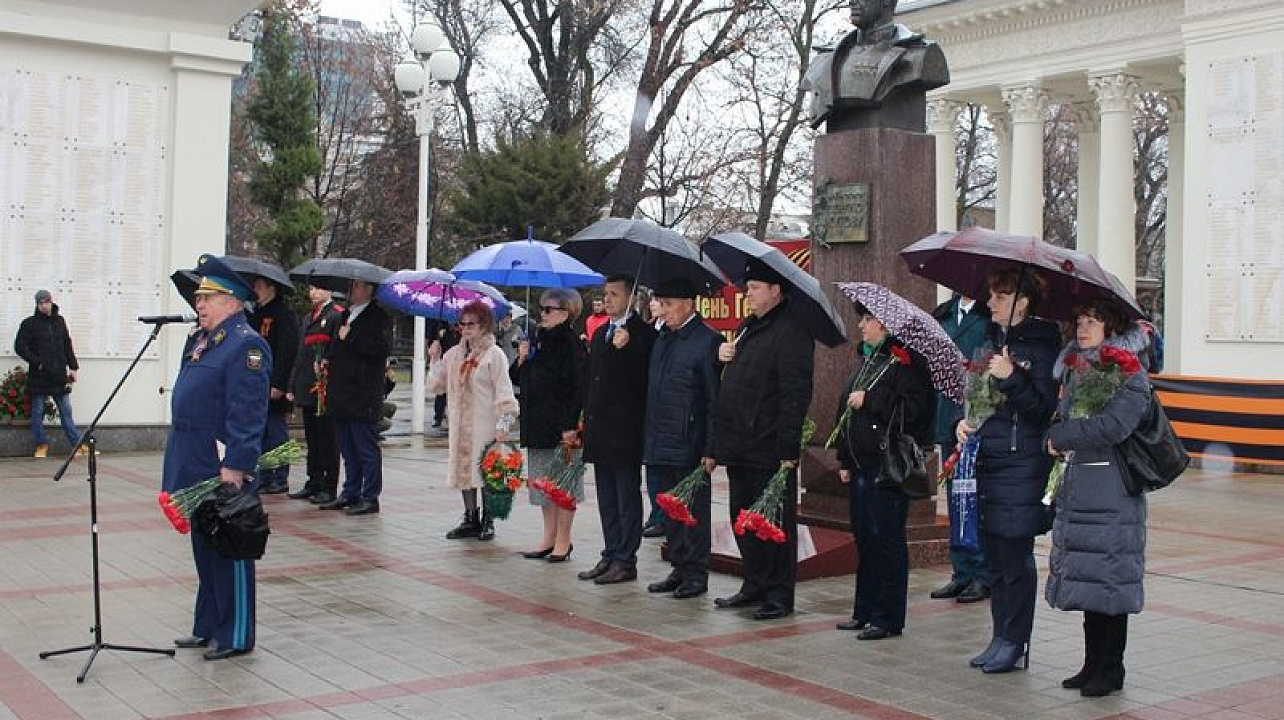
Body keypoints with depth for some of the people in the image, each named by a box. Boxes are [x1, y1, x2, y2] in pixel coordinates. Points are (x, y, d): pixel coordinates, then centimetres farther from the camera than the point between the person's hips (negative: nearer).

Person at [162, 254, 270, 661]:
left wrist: (234, 467, -25)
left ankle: (235, 636, 11)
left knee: (229, 552, 1)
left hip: (223, 471, -9)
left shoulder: (245, 345, -15)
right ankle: (207, 627, 29)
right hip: (195, 467, 9)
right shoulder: (199, 339, 14)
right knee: (204, 549, 17)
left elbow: (247, 415, -21)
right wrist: (180, 464, 21)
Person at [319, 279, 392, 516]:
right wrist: (327, 361, 13)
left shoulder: (379, 316, -7)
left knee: (367, 449, -2)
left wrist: (350, 336, -17)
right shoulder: (346, 315, 20)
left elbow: (381, 346, -23)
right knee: (348, 449, 15)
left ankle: (370, 498, 4)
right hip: (342, 396, 9)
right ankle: (350, 494, 23)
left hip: (364, 396, -9)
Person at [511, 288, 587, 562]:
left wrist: (571, 425, -21)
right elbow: (518, 379, 19)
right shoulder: (537, 340, 12)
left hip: (561, 426, -8)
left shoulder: (570, 343, -12)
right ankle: (549, 537, 23)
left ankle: (563, 540, 10)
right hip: (537, 424, 8)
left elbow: (579, 387, -17)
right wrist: (522, 359, -1)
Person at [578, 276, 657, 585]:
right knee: (607, 499, 14)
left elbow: (643, 378, -12)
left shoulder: (643, 334, -10)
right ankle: (610, 556, 21)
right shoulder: (600, 332, 17)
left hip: (626, 431, -8)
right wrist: (587, 418, 17)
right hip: (601, 430, 8)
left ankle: (625, 561, 4)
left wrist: (626, 348, -22)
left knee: (628, 499, -1)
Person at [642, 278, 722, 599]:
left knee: (693, 511, 2)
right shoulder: (662, 338, 13)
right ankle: (679, 570, 24)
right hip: (659, 445, 8)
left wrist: (711, 450, -15)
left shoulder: (709, 341, -10)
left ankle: (696, 574, 12)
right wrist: (649, 438, 14)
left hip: (689, 446, -8)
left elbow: (716, 400, -11)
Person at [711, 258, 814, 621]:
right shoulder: (747, 328, 17)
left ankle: (779, 594, 8)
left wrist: (787, 448, -22)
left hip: (770, 451, -10)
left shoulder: (791, 332, -13)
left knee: (775, 522, 0)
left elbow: (795, 394, -19)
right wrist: (723, 354, 8)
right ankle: (755, 585, 28)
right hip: (740, 447, 10)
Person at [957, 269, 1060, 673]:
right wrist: (964, 421, 5)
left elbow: (1044, 410, -13)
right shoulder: (993, 341, 14)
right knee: (995, 560, 12)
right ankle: (1001, 638, 21)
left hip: (1021, 465, -7)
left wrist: (1011, 378, -22)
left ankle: (1015, 643, 9)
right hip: (986, 461, 7)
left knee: (1016, 559, -1)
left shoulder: (1041, 347, -8)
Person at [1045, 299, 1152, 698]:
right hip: (1078, 485, 8)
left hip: (1112, 489, -7)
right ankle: (1093, 665, 20)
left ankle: (1110, 670, 8)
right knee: (1085, 577, 11)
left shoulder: (1129, 373, -10)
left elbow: (1112, 426, -22)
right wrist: (1062, 435, 5)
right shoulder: (1077, 369, 13)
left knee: (1107, 577, -2)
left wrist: (1059, 436, -13)